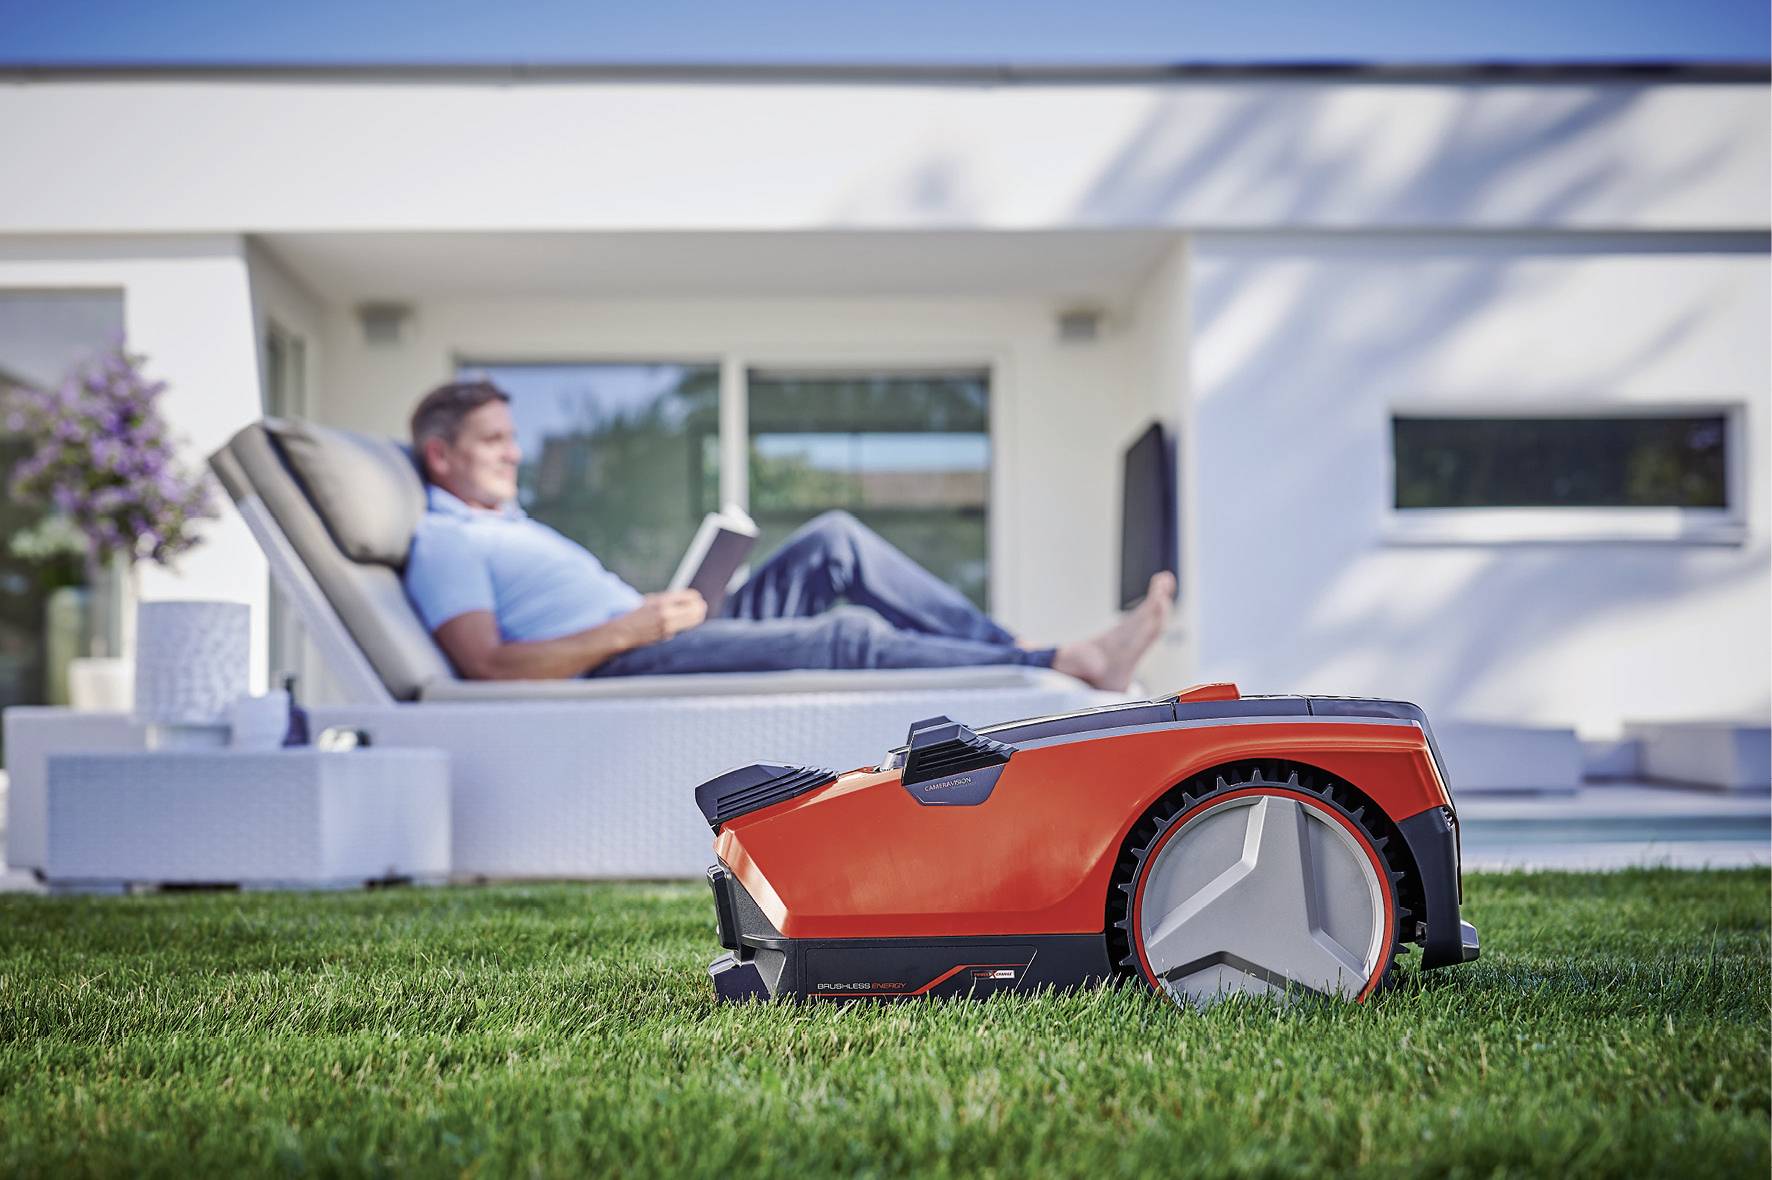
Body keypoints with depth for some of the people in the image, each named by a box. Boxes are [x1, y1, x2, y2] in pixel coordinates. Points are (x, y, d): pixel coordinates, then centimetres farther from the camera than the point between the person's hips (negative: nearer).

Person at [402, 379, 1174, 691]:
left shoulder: (510, 527, 30)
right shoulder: (442, 542, 0)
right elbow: (485, 663, -16)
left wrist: (666, 611, 8)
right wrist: (630, 629, -20)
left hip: (658, 647, 9)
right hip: (623, 674, -9)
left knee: (836, 544, -3)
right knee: (848, 637, -24)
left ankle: (1008, 648, -10)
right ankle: (1071, 666, -25)